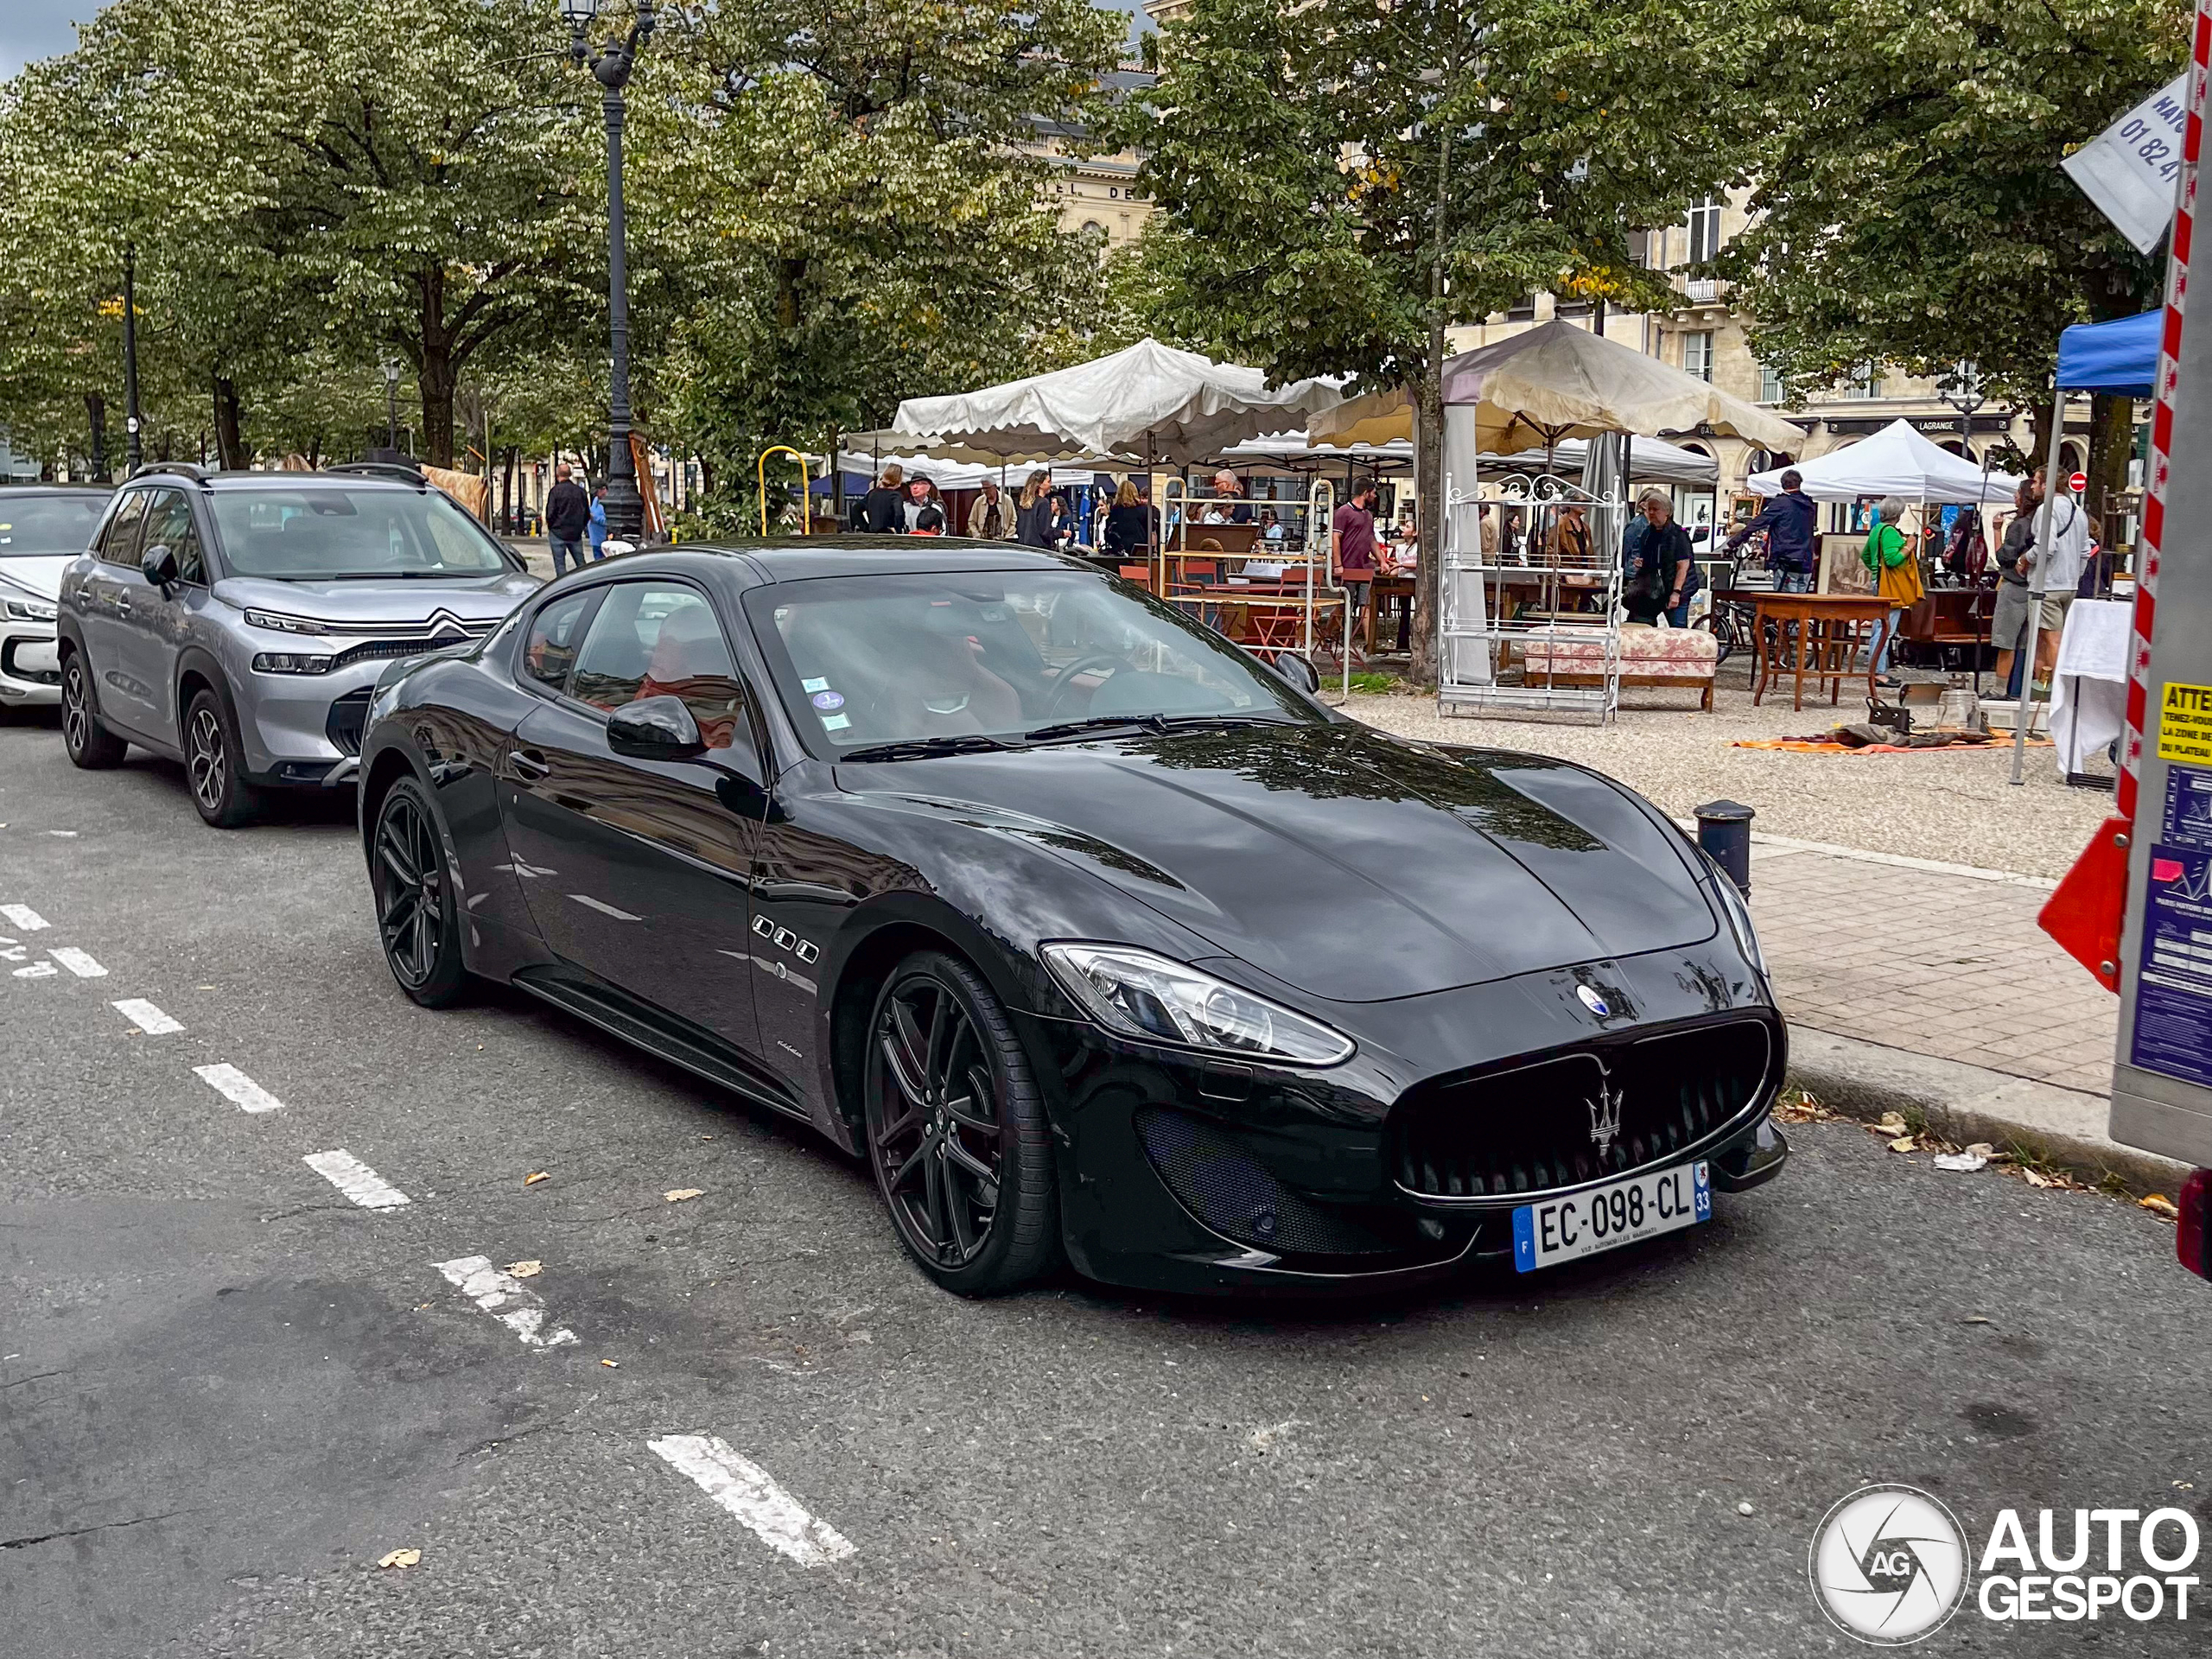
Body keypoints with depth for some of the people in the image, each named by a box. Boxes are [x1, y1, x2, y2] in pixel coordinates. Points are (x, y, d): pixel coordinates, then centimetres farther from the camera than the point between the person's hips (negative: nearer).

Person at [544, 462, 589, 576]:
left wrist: (551, 527, 6)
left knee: (559, 563, 2)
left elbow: (550, 513, -11)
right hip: (576, 534, 4)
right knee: (581, 563, 9)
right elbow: (587, 514, 10)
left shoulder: (555, 491, -10)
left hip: (558, 533, -4)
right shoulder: (580, 491, 4)